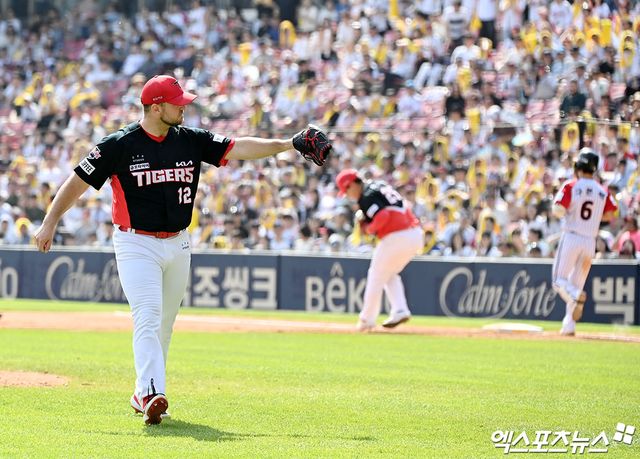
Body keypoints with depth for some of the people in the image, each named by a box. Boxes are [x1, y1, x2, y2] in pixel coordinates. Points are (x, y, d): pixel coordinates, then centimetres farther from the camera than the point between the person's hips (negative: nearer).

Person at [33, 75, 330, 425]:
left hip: (177, 245, 6)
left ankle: (143, 396, 23)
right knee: (148, 318, -19)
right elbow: (79, 181, -6)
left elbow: (237, 148, -2)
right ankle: (152, 393, -29)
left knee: (164, 325, 11)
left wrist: (289, 144, -12)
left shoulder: (191, 141, 2)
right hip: (136, 245, -6)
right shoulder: (119, 145, -10)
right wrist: (50, 222, -13)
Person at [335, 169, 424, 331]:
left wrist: (369, 228, -5)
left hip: (396, 237, -9)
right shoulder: (380, 185, 18)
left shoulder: (366, 197, -10)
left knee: (376, 276, 6)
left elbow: (382, 216, -23)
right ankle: (400, 310, 9)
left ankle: (367, 320, 11)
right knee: (390, 274, 24)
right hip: (416, 235, 9)